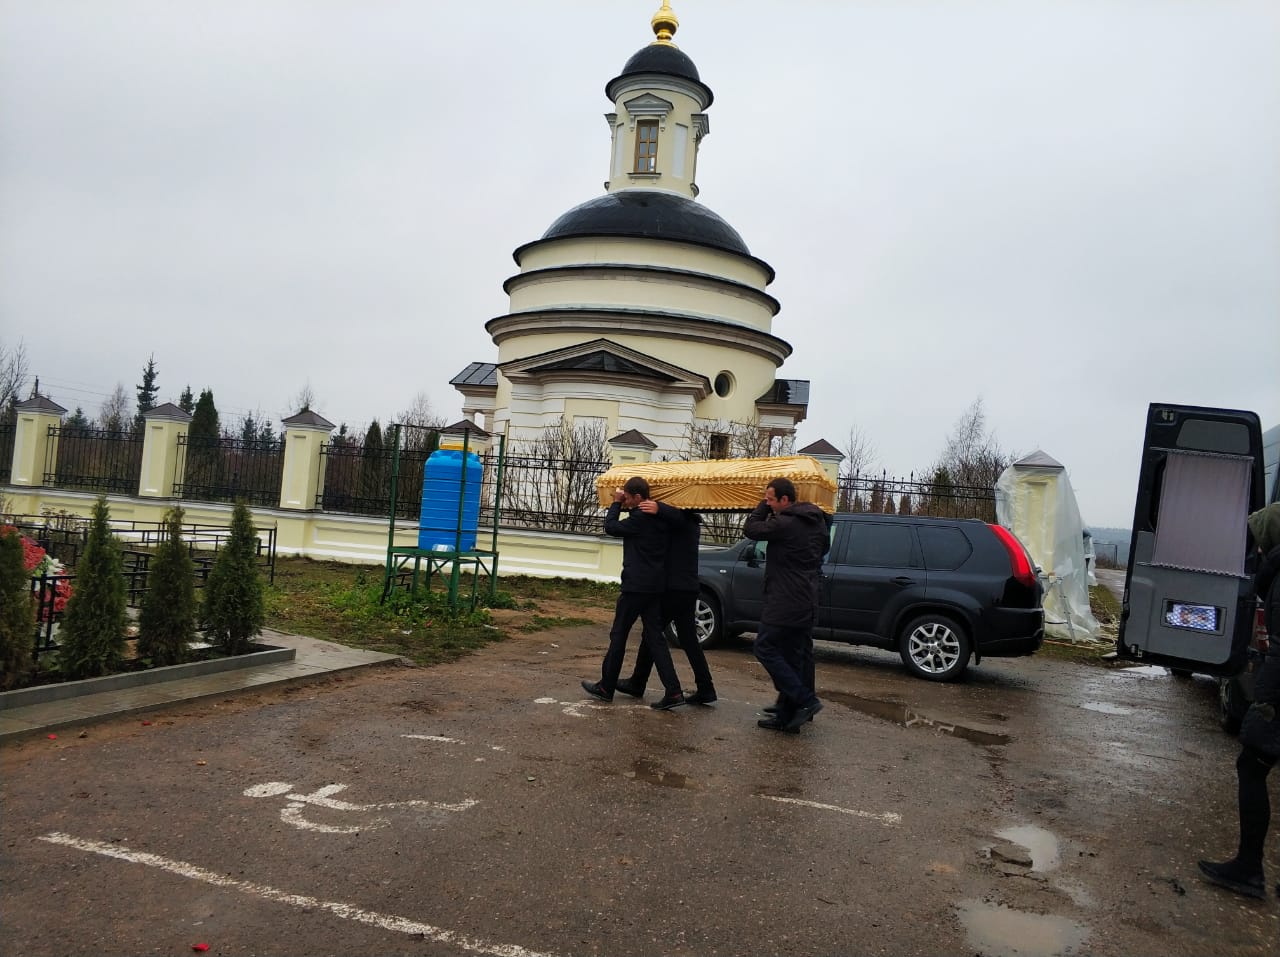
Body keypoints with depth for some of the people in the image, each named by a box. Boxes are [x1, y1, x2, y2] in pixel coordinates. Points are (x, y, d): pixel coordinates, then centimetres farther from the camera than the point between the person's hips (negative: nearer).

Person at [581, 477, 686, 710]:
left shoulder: (640, 518, -17)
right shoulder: (659, 517, 10)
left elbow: (611, 527, -8)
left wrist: (616, 503, 2)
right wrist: (621, 504, 13)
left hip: (636, 586, -8)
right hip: (655, 586, 8)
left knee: (618, 635, 5)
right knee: (654, 637, 7)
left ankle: (606, 687, 16)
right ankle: (673, 691, -1)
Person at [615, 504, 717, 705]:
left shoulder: (680, 521, -13)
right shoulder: (690, 522, 17)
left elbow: (676, 514, -36)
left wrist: (659, 509, -54)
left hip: (673, 589, -8)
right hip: (688, 589, 8)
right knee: (689, 640, 9)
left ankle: (637, 684, 15)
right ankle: (705, 689, 4)